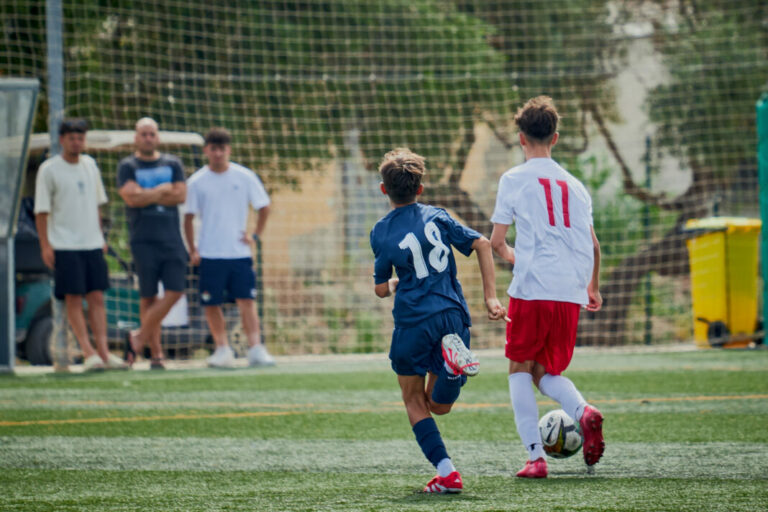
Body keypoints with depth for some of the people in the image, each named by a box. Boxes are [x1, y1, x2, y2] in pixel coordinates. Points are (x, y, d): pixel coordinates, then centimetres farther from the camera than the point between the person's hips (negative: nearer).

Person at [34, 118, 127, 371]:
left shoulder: (90, 165, 12)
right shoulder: (49, 170, -4)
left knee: (97, 298, 2)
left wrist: (101, 237, 18)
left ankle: (103, 352, 3)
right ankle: (88, 353, -4)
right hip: (64, 246, -5)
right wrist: (45, 245, -11)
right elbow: (41, 210, -5)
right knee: (73, 299, -6)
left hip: (92, 245, 5)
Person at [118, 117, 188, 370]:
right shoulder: (127, 166, 5)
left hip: (171, 238, 3)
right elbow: (131, 197, -11)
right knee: (148, 296, -2)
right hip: (144, 240, -3)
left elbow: (180, 195, -1)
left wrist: (147, 195, -7)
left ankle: (140, 337, 5)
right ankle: (156, 353, 3)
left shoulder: (173, 164, 13)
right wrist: (162, 191, -3)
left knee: (175, 292, -8)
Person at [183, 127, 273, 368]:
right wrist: (192, 250, -2)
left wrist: (255, 235, 1)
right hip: (210, 255, 0)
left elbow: (264, 207, 11)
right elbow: (188, 217, 4)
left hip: (239, 252, 0)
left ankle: (256, 348, -9)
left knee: (246, 301, -7)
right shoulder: (197, 182, 1)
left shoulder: (245, 177, 2)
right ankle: (222, 349, 12)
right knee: (211, 304, 1)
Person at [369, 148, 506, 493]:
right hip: (453, 316, 3)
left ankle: (446, 472, -5)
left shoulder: (382, 232, 1)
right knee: (437, 406, 13)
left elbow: (381, 289, 6)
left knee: (415, 403, 13)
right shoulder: (437, 216, 9)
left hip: (414, 322, -3)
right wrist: (490, 297, 1)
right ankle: (453, 354, -19)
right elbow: (482, 244, 0)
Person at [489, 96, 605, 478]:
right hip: (571, 293, 4)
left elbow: (495, 242, 1)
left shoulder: (514, 179, 1)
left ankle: (535, 456, -3)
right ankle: (583, 411, -14)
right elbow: (593, 245, 19)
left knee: (520, 369, 9)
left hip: (531, 289, -4)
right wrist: (593, 287, 35)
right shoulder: (574, 185, 14)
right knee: (547, 373, 17)